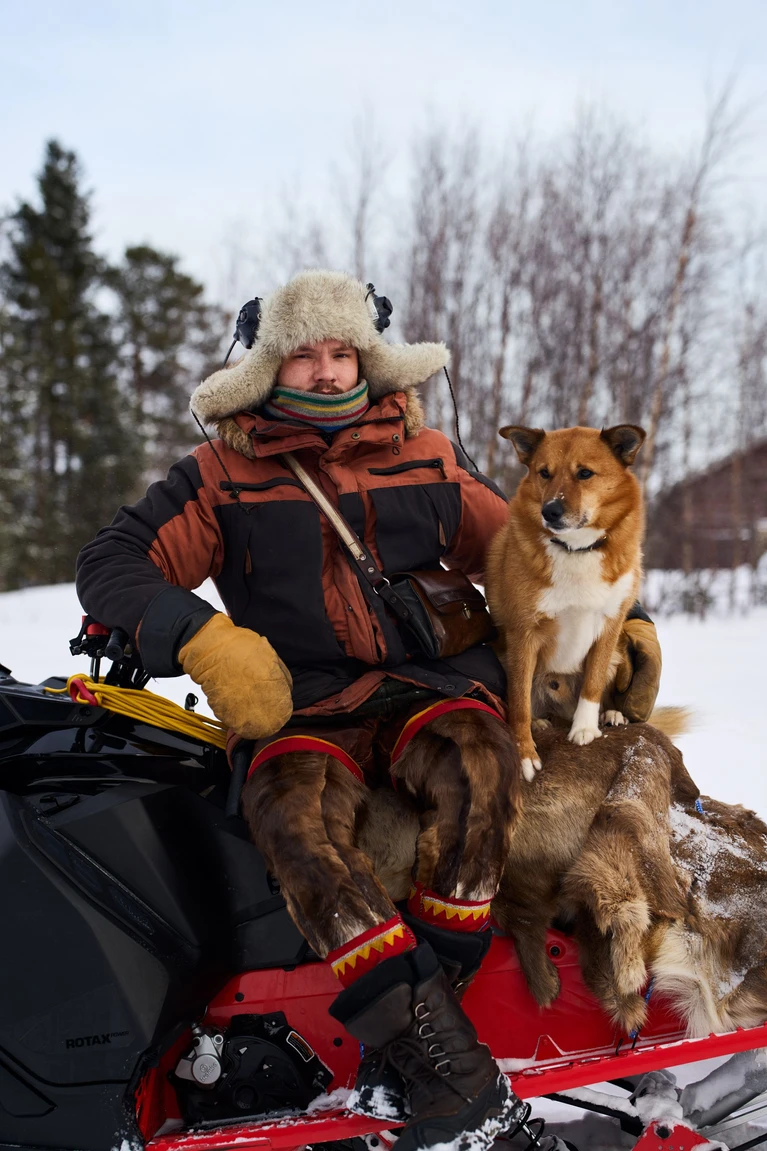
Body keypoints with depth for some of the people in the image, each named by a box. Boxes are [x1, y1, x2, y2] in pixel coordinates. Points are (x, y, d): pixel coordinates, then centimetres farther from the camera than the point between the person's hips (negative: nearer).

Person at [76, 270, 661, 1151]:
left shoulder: (424, 458, 13)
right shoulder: (224, 474, 8)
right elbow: (112, 564, 3)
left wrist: (622, 619, 9)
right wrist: (203, 638, -14)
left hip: (430, 682, 1)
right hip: (306, 709, 0)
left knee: (475, 765, -34)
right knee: (289, 811, -34)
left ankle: (403, 1030, -24)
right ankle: (445, 1057, -35)